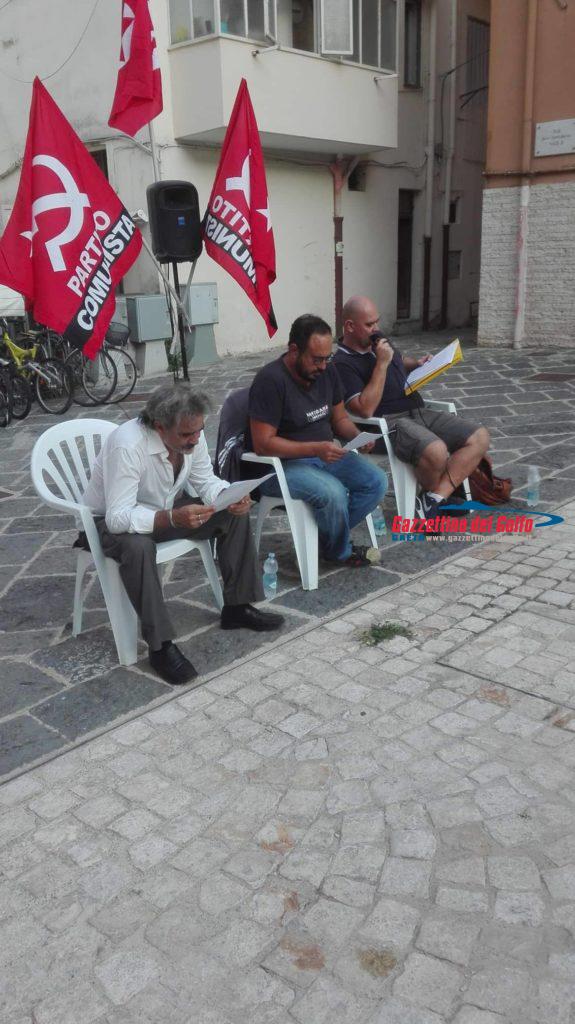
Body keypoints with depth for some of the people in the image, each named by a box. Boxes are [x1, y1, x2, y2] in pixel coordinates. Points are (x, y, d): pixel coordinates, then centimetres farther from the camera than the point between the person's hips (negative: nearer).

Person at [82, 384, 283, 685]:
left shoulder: (192, 436, -15)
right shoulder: (127, 445, -35)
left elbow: (206, 482, -2)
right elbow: (118, 518, -36)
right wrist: (172, 518, -49)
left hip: (168, 507, 7)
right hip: (114, 520, -6)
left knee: (235, 515, -7)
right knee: (138, 546, -40)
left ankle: (237, 607, 5)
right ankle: (160, 646, -26)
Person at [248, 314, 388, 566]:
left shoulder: (326, 371, 2)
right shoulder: (270, 380, -21)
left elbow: (340, 418, 13)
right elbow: (263, 444, -23)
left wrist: (358, 436, -10)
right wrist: (315, 448, -29)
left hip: (325, 454, 8)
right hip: (284, 463, -7)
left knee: (377, 482, -11)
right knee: (333, 493, -32)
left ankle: (329, 535, 3)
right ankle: (340, 551, -2)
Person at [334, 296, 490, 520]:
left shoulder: (378, 339, 17)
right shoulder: (343, 364, -9)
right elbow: (366, 409, -21)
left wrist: (417, 363, 16)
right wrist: (382, 364, -18)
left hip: (418, 412, 9)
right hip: (389, 422, -9)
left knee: (480, 437, -8)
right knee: (436, 451, -38)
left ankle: (433, 500, -14)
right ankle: (432, 496, -4)